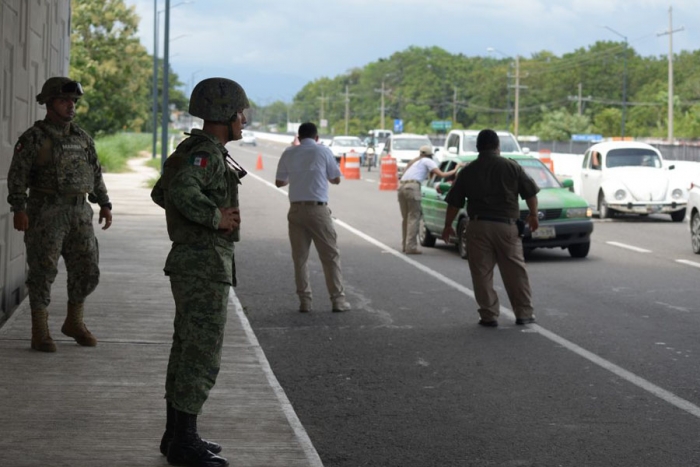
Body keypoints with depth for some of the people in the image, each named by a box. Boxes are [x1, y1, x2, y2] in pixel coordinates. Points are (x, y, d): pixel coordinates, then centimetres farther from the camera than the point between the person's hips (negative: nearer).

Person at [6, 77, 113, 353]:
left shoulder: (82, 138, 12)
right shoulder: (33, 138, -6)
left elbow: (95, 174, 17)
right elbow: (17, 176, -10)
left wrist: (105, 205, 10)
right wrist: (18, 209, -20)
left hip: (78, 214, 5)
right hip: (45, 214, -5)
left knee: (87, 270, 3)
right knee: (43, 272, -5)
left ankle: (74, 323, 20)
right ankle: (40, 333, 3)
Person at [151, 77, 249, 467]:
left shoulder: (197, 151, 13)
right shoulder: (205, 154, -18)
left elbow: (160, 193, 27)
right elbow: (181, 190, -37)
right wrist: (215, 217, -23)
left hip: (197, 263, 10)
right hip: (204, 268, -10)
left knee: (189, 351, 14)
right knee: (203, 356, -5)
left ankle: (177, 435, 20)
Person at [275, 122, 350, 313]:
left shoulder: (289, 153, 5)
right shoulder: (323, 151, -1)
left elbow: (279, 182, 12)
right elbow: (336, 179, 6)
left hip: (296, 209, 3)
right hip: (318, 208, -2)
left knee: (300, 256, 8)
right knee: (330, 255, 4)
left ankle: (305, 301, 6)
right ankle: (338, 299, 2)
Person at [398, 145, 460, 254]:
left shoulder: (415, 162, 32)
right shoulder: (428, 161, 11)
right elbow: (441, 174, 2)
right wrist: (455, 170, 11)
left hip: (402, 187, 7)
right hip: (412, 187, -7)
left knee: (406, 218, 14)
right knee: (414, 218, -7)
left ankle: (405, 245, 13)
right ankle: (411, 246, -13)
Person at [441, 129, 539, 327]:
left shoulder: (468, 171, 4)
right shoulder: (512, 167, 1)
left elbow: (454, 202, 6)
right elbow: (530, 193, 4)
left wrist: (448, 225, 17)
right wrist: (533, 215, 19)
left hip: (478, 226, 0)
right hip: (506, 225, 0)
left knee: (482, 273, 5)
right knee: (515, 271, 8)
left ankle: (489, 315, 5)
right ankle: (524, 313, 11)